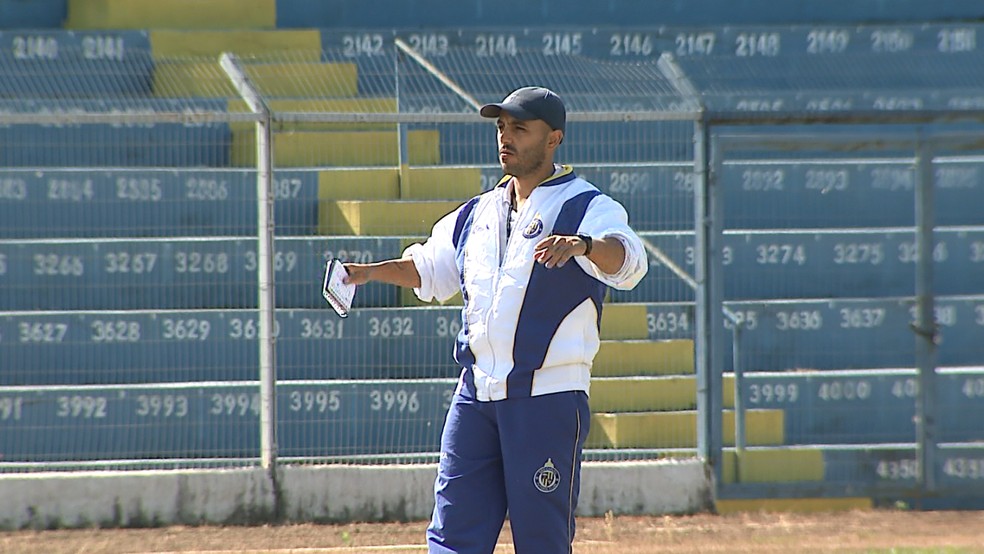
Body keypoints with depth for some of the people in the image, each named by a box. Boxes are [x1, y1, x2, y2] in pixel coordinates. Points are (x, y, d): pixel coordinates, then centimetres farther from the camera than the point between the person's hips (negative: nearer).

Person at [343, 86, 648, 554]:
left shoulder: (588, 208, -4)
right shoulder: (477, 213, 18)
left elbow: (628, 261, -24)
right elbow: (430, 269, 29)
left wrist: (582, 245, -46)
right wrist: (369, 272, 10)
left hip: (548, 397, -6)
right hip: (476, 394, 6)